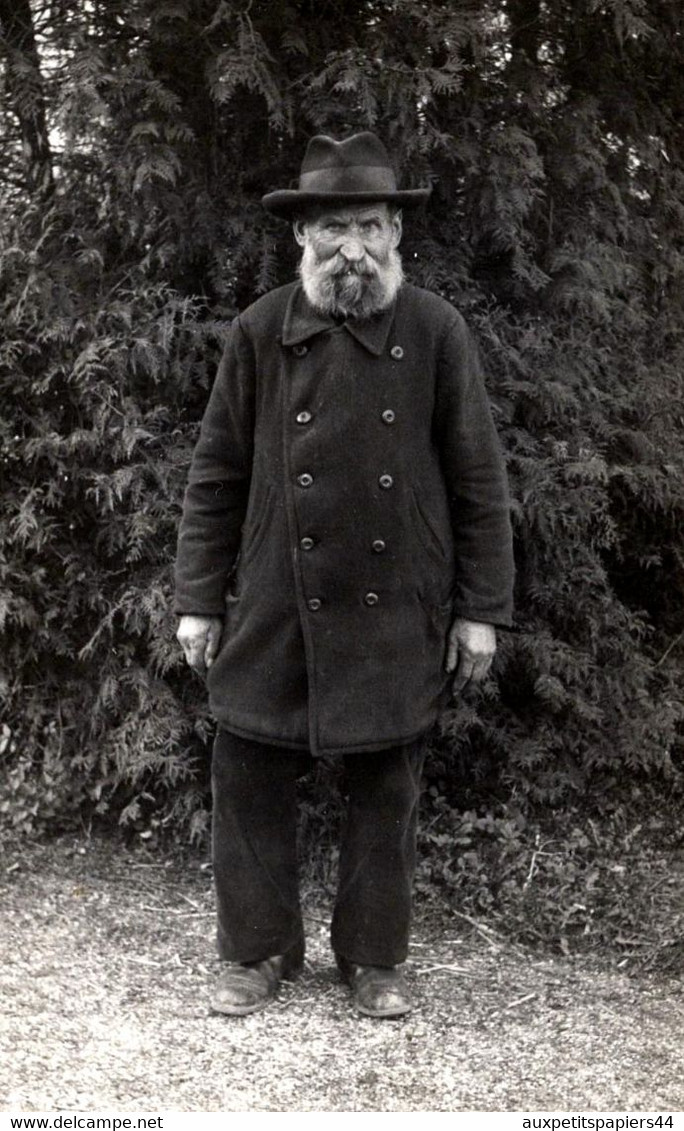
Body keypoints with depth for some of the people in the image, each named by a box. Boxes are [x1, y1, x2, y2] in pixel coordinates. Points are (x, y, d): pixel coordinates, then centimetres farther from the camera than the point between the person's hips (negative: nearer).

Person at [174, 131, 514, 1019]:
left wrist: (482, 607, -2)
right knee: (248, 779, 6)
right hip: (273, 612, 1)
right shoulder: (260, 332, -2)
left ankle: (375, 958, 27)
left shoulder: (436, 331, -3)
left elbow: (478, 478, 0)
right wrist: (199, 598, 0)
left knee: (387, 791, 10)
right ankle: (258, 952, 24)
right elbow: (217, 475, 2)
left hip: (399, 615, 0)